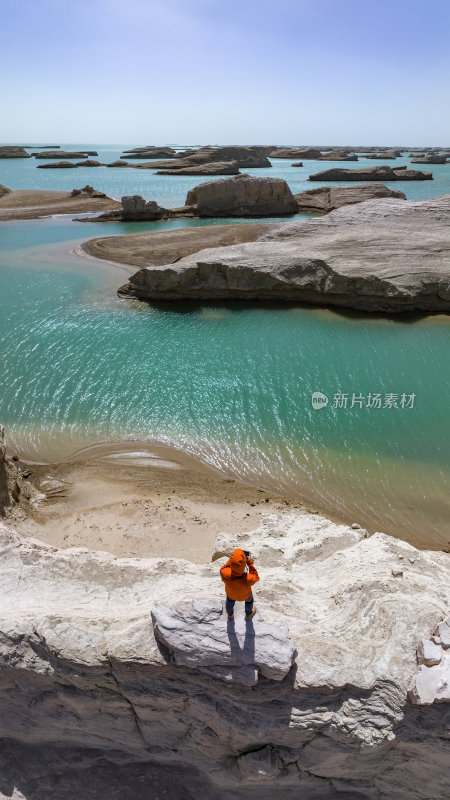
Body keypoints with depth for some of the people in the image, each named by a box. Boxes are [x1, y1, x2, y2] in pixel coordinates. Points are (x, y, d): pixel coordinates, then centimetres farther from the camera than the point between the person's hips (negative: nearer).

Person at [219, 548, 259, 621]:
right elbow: (255, 577, -22)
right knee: (249, 600, 35)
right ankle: (248, 614, 64)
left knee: (229, 601, 37)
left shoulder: (224, 573, -44)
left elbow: (224, 567, -18)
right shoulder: (247, 579, -46)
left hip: (230, 592, 2)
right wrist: (250, 563, -27)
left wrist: (232, 559, -25)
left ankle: (230, 615, 66)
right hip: (244, 595, -1)